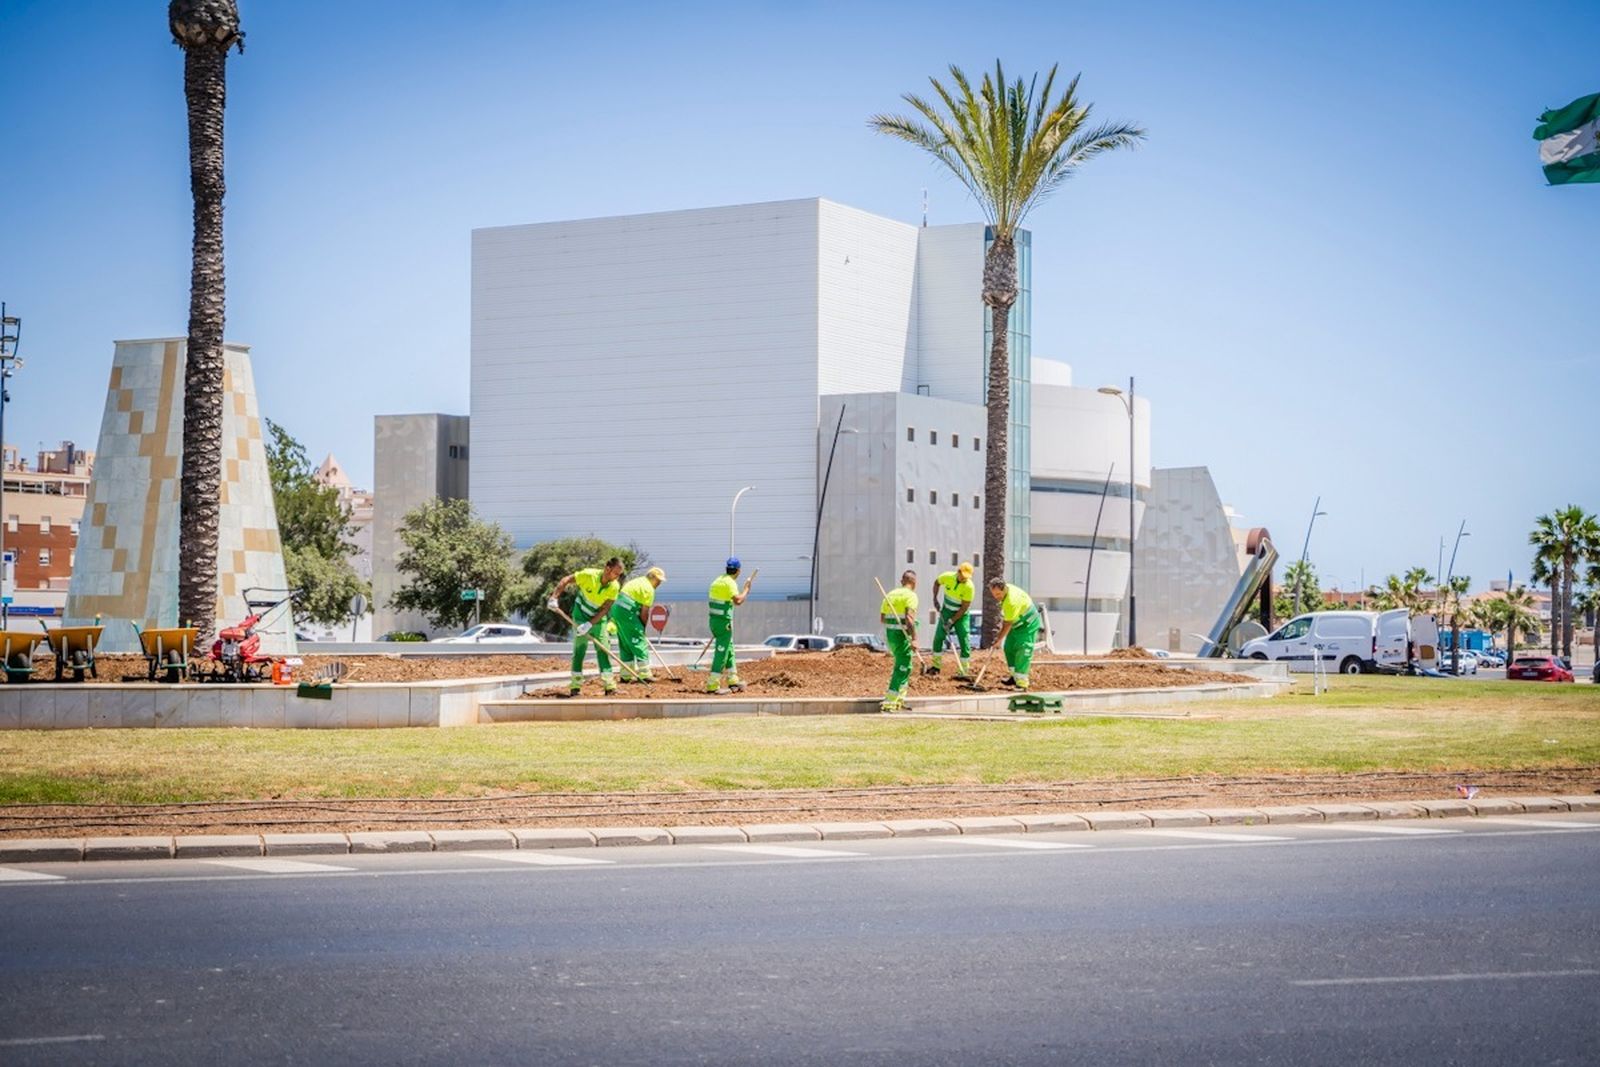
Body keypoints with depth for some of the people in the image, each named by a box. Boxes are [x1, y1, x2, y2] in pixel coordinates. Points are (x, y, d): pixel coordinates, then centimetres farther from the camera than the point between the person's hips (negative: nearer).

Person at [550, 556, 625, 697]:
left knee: (603, 649, -3)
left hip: (598, 618, 2)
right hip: (581, 615, -2)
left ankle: (608, 685, -2)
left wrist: (590, 624, -25)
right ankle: (575, 685, 0)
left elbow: (605, 609, -17)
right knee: (579, 649, -4)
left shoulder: (614, 587, -18)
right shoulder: (589, 575, -25)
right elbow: (566, 580, -17)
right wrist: (554, 598, -23)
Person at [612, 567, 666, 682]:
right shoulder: (649, 589, -8)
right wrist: (643, 627, 3)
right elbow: (645, 612, -10)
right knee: (639, 643, -5)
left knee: (625, 645, 15)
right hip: (627, 613, -9)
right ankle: (644, 674, -6)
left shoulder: (636, 582, 22)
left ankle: (626, 675, 17)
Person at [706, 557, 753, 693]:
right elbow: (737, 600, -29)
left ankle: (733, 681, 25)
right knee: (721, 653, -5)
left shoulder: (718, 581, 14)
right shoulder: (730, 583, -15)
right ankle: (712, 685, -5)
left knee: (729, 650, 18)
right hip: (724, 621, -9)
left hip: (714, 620, 9)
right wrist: (746, 590, -11)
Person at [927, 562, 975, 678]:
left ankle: (963, 671, -4)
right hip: (947, 611, 3)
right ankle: (936, 666, 15)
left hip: (961, 615, -3)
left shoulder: (969, 587, -25)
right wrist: (935, 598, 1)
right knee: (938, 637, 0)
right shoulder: (947, 577, -16)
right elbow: (937, 582, 8)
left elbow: (964, 607, -21)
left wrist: (951, 621, -21)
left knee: (964, 641, -10)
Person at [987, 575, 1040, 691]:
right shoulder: (1004, 590, -7)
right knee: (1009, 647, 11)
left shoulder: (1012, 601, -36)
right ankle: (1015, 676, 22)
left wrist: (999, 638, -18)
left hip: (1028, 624, -10)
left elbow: (1008, 624, -27)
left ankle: (1021, 683, -20)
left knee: (1023, 651, -16)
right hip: (1017, 623, 10)